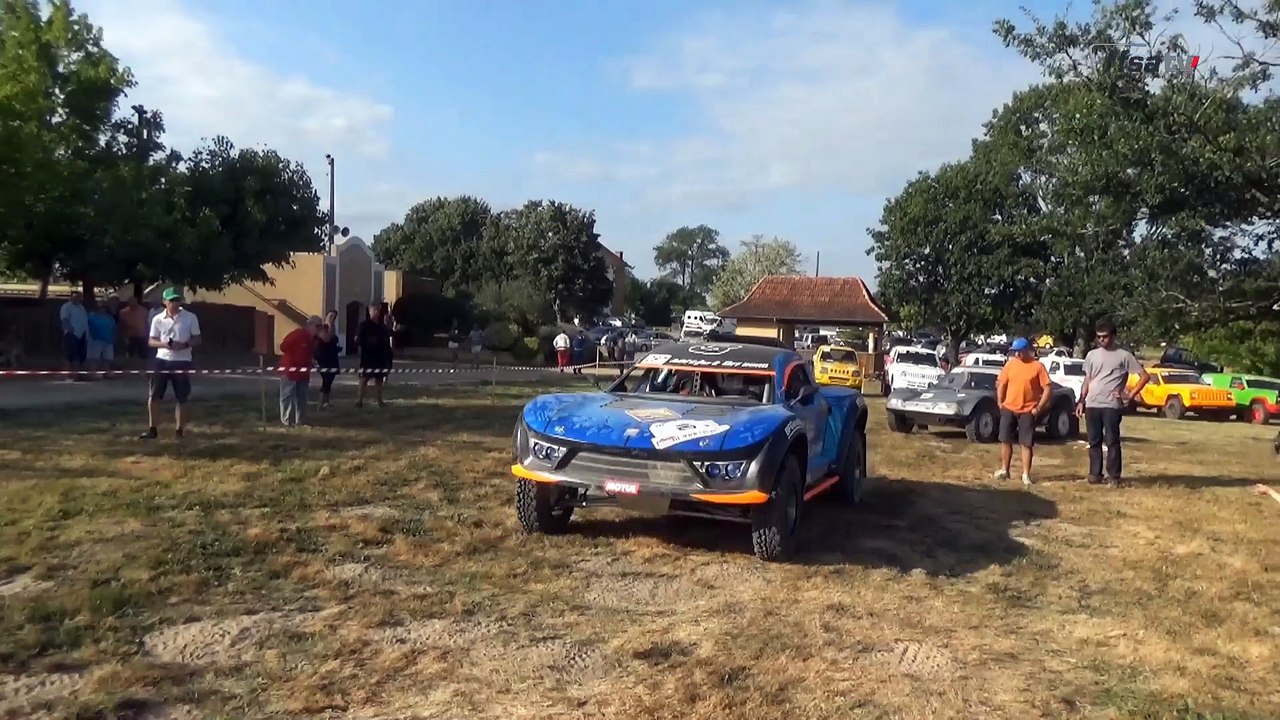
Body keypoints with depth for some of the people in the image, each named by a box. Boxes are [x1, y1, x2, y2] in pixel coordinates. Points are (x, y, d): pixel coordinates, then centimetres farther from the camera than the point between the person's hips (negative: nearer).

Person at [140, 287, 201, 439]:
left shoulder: (190, 317, -2)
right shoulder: (158, 319, 3)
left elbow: (197, 340, 1)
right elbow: (151, 341, 6)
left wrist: (185, 345, -19)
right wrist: (164, 344, -15)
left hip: (182, 362, -2)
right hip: (162, 360, 2)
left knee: (181, 399, 3)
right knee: (153, 396, -1)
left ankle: (179, 431, 14)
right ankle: (152, 429, 11)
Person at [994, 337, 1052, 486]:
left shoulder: (1038, 366, -7)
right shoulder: (1010, 364, 3)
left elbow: (1047, 389, -7)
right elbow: (1001, 384, 10)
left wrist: (1038, 408, -11)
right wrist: (1000, 403, 2)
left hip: (1028, 411, -3)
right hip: (1008, 409, 4)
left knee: (1027, 444, 0)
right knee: (1005, 440, 9)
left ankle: (1026, 474, 8)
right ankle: (1004, 470, 22)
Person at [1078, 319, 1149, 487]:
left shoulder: (1124, 355, -1)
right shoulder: (1092, 355, 12)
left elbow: (1145, 376, -2)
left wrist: (1130, 395, -7)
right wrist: (1081, 401, 10)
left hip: (1112, 405, -4)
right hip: (1092, 405, 4)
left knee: (1112, 441, -3)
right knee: (1094, 441, 7)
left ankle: (1114, 476, 3)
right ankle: (1095, 474, 14)